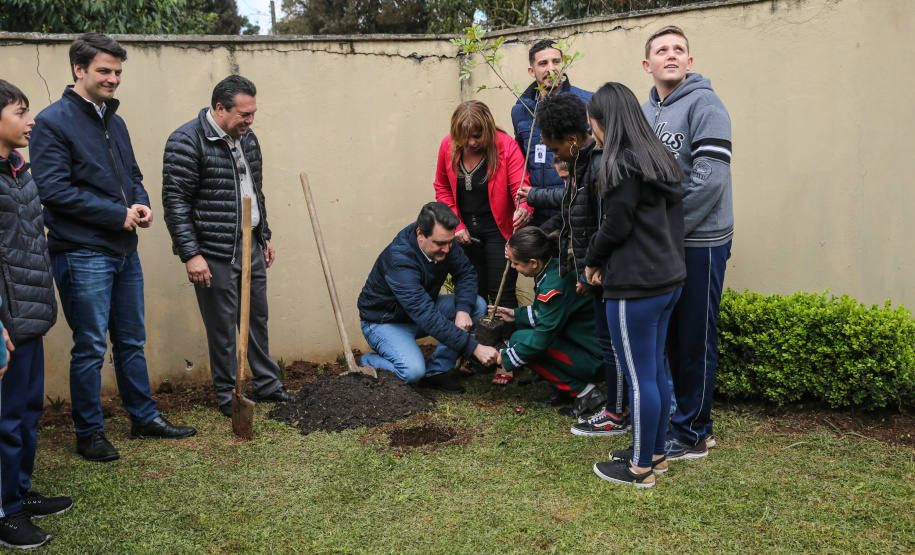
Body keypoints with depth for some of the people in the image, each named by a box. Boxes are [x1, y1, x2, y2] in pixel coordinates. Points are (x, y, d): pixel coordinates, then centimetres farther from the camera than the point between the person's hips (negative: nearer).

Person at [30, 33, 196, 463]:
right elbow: (54, 190, -18)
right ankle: (89, 433, 16)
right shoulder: (52, 122, -11)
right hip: (82, 255, -7)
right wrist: (119, 214, -17)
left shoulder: (114, 121, 13)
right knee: (90, 348, 1)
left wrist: (141, 203, -1)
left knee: (131, 342, 16)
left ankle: (144, 418, 28)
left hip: (124, 251, 8)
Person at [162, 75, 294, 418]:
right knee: (222, 327, 3)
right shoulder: (186, 142, -14)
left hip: (251, 247, 7)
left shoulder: (246, 138, 10)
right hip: (214, 253, -7)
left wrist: (264, 236, 20)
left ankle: (266, 385, 28)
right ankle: (227, 396, 18)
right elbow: (175, 202, -16)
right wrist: (191, 254, -19)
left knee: (258, 318, 15)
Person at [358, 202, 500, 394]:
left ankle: (436, 371, -6)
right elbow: (427, 317, -41)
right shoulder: (399, 260, -36)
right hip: (385, 321, -7)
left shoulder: (443, 242, -15)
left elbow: (466, 273, -3)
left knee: (478, 305, -12)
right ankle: (369, 362, 2)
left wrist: (463, 310, -25)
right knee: (412, 371, -32)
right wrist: (474, 348, -43)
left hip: (423, 309, 7)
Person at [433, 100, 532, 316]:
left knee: (502, 294, -5)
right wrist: (456, 225, -2)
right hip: (465, 231, 4)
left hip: (498, 229, -3)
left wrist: (524, 209, -45)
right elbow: (442, 189, 8)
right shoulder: (448, 146, -6)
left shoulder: (506, 146, -16)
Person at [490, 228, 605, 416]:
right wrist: (516, 314, 17)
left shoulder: (555, 286, -25)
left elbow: (542, 338, -21)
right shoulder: (556, 266, 3)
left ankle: (582, 391, -8)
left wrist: (505, 357, -9)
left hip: (594, 361, -10)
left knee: (520, 339, -12)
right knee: (524, 325, 15)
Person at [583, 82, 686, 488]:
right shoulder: (659, 158, 13)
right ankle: (656, 454, 29)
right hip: (668, 279, 10)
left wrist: (592, 261, 4)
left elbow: (616, 226, -15)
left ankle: (640, 468, 11)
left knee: (639, 377, 0)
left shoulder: (624, 164, -15)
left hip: (636, 287, -10)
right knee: (655, 371, 17)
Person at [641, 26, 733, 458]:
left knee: (695, 338, 1)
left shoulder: (704, 104, -10)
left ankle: (691, 434, 13)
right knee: (670, 334, 15)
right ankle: (690, 421, 30)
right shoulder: (643, 111, 11)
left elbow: (709, 179, -19)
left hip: (700, 241, -7)